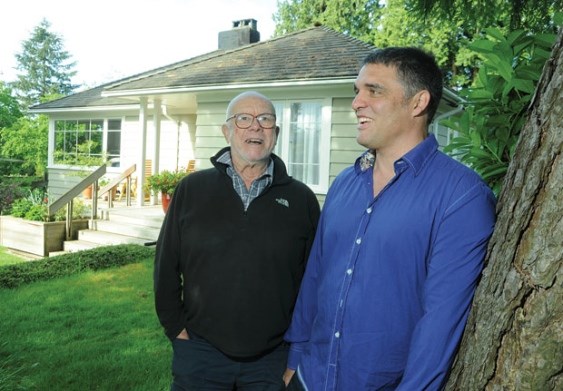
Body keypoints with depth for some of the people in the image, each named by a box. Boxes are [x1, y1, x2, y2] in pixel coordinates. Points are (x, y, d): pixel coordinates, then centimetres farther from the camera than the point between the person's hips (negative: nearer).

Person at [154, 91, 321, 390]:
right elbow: (166, 266, 3)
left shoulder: (301, 199, -1)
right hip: (199, 350, 0)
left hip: (273, 355, 0)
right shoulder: (191, 189, -1)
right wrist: (175, 327, 1)